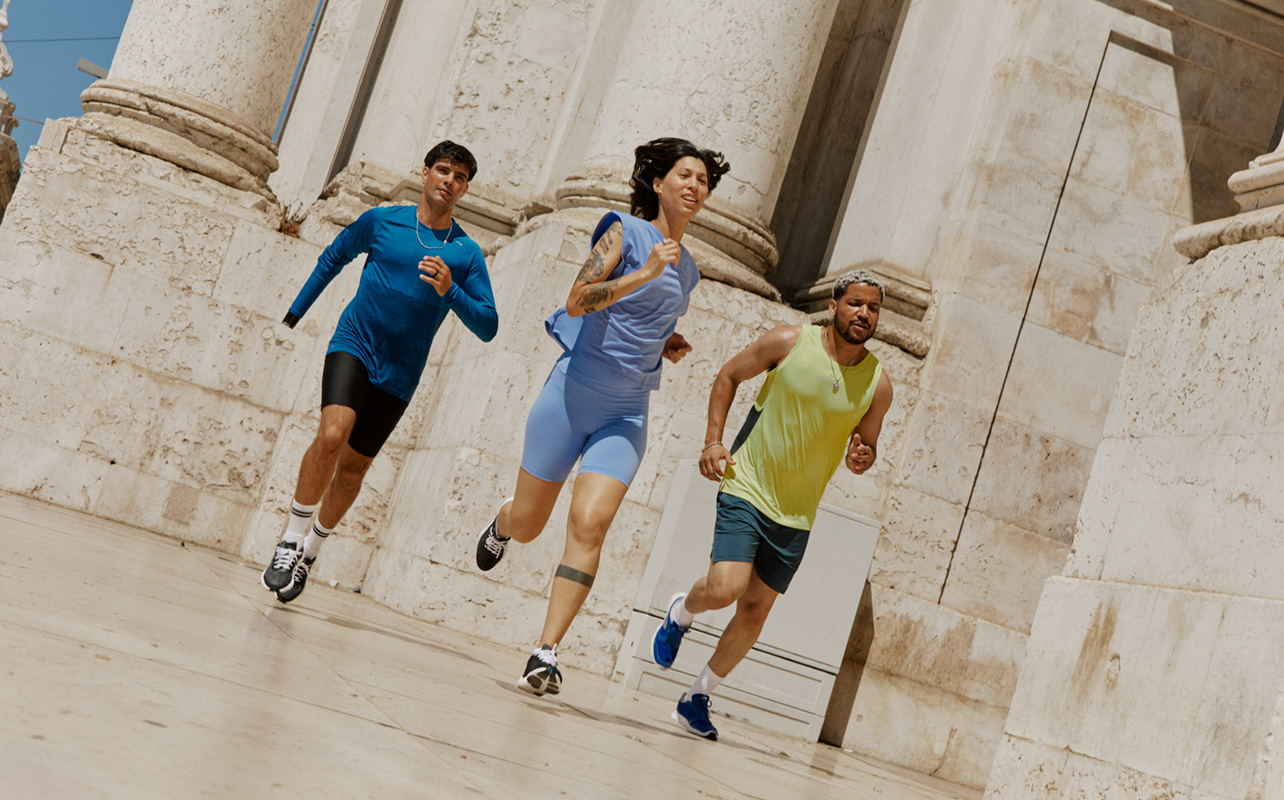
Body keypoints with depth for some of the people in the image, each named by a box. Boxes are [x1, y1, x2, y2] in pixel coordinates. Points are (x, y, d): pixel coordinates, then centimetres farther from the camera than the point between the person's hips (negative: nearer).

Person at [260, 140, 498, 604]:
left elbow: (487, 327, -4)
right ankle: (291, 541, -11)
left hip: (399, 375, 2)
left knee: (353, 467, 7)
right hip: (353, 345, -1)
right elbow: (334, 257, 17)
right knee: (332, 435, -25)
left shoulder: (467, 254, -1)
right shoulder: (382, 220, 0)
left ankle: (311, 550, 30)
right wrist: (295, 313, 20)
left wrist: (450, 291, -21)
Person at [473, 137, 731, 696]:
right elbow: (577, 301, -17)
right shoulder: (625, 231, -3)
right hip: (574, 392, -4)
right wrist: (643, 272, -26)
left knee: (589, 526, -15)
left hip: (626, 414, 4)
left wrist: (668, 348, 11)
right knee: (528, 525, 7)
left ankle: (546, 654, -12)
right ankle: (502, 522, 45)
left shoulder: (687, 270, 16)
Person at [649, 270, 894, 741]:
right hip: (746, 488, -3)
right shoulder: (790, 342, -9)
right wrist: (713, 440, -6)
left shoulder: (878, 385, -3)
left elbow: (866, 447, 11)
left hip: (796, 515, 3)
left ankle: (697, 699, 25)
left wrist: (861, 459, -14)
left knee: (754, 611, 6)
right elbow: (729, 375, 4)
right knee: (726, 588, -20)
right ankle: (682, 612, 17)